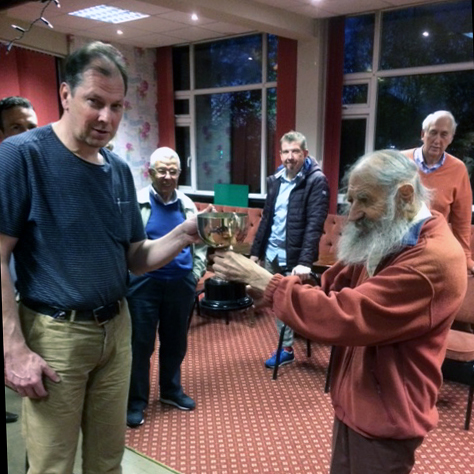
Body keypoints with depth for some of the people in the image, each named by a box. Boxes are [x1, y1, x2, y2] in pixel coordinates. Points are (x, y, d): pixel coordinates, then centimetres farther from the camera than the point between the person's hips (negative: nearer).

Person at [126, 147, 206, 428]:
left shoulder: (187, 205, 5)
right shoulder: (137, 203, -9)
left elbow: (200, 242, 13)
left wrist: (196, 274, 8)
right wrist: (130, 275, -9)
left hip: (180, 284, 4)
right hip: (144, 284, -4)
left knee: (175, 342, 17)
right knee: (141, 344, 6)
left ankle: (171, 390, 37)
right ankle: (136, 401, 22)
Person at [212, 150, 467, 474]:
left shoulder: (433, 260, -28)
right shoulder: (381, 241, 6)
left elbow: (343, 315, -33)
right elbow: (331, 290, 4)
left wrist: (261, 279, -26)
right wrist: (263, 284, -12)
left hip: (384, 418, -8)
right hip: (354, 403, 8)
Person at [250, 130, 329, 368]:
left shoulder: (316, 180, -12)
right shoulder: (275, 179, 8)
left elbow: (314, 224, -20)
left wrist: (305, 261, -28)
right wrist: (256, 249, 13)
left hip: (294, 257, -6)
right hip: (271, 254, 7)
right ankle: (286, 348, 29)